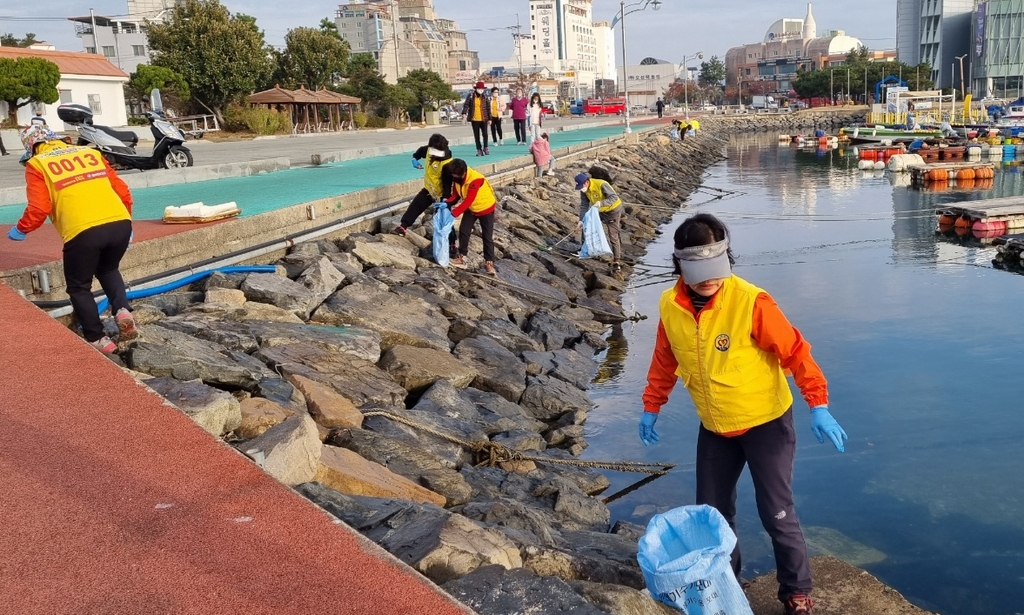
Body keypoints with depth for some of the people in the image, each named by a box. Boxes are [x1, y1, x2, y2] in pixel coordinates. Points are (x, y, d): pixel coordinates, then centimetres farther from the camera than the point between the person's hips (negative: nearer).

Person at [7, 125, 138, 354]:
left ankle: (98, 340, 19)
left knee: (79, 286, 18)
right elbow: (123, 193, 22)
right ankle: (123, 310, 9)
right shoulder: (90, 153, 23)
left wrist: (20, 230, 21)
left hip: (83, 232, -4)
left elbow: (39, 208, 2)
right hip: (120, 224, 4)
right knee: (108, 270, 31)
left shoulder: (37, 164, 12)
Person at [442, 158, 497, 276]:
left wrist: (454, 213, -42)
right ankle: (461, 257, 9)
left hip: (486, 208, -6)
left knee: (487, 237, -2)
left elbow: (468, 200, -39)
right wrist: (446, 203, -25)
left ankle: (489, 263, 5)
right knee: (463, 231, 1)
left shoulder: (475, 180, -38)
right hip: (471, 208, 6)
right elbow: (456, 194, -6)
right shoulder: (457, 178, -15)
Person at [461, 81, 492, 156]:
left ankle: (485, 148, 15)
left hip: (483, 119, 0)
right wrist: (464, 113, -20)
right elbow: (466, 104, -2)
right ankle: (479, 150, 15)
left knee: (485, 134, -4)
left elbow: (488, 108, 4)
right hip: (474, 119, 1)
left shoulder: (485, 97, 1)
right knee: (476, 135, 6)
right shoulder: (471, 96, -1)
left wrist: (489, 118, 2)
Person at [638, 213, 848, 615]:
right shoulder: (670, 306, -9)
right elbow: (664, 361, 7)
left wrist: (818, 406, -25)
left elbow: (794, 351, -19)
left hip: (766, 422, -5)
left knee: (776, 513, 1)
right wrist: (651, 407, 13)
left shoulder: (750, 302, -24)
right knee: (712, 511, 15)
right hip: (714, 428, 5)